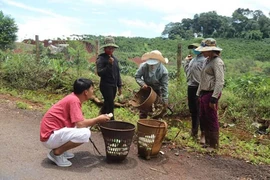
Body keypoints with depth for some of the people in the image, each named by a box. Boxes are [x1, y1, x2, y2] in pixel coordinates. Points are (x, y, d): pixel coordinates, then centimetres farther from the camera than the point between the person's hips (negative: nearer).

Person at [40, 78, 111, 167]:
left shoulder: (74, 98, 7)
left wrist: (97, 120, 7)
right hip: (50, 136, -10)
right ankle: (56, 153, -6)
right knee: (85, 133, -25)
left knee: (86, 126, 13)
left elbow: (79, 121, 15)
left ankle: (60, 149, 12)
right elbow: (80, 124, -26)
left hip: (56, 132, 10)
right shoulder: (74, 100, -20)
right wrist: (98, 119, -11)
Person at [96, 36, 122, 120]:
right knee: (110, 105, -7)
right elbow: (99, 73, -18)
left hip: (113, 86, 7)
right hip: (106, 85, -7)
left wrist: (119, 86, 15)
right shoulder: (101, 58, -9)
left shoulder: (115, 59, 11)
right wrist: (109, 64, -25)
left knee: (107, 104, 16)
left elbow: (118, 73, 16)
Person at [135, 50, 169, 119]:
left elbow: (164, 86, -21)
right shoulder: (143, 66, -24)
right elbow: (137, 76, -10)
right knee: (143, 110, 5)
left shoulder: (163, 71, -26)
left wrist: (165, 100, -20)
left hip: (157, 91, -1)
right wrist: (142, 84, -30)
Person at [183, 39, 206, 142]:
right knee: (193, 110, 17)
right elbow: (187, 71, 20)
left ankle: (203, 134, 7)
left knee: (200, 112, -2)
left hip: (199, 88, -8)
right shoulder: (194, 59, 15)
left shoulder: (205, 59, -13)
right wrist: (186, 61, 12)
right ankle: (194, 131, 31)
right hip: (191, 87, 9)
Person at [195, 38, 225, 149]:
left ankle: (214, 145, 16)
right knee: (203, 118, 16)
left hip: (211, 94, -9)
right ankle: (207, 141, 31)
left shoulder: (217, 62, -15)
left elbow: (220, 82, -20)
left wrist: (214, 98, -22)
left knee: (212, 119, 2)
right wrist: (199, 93, 18)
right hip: (204, 93, 9)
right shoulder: (207, 61, 13)